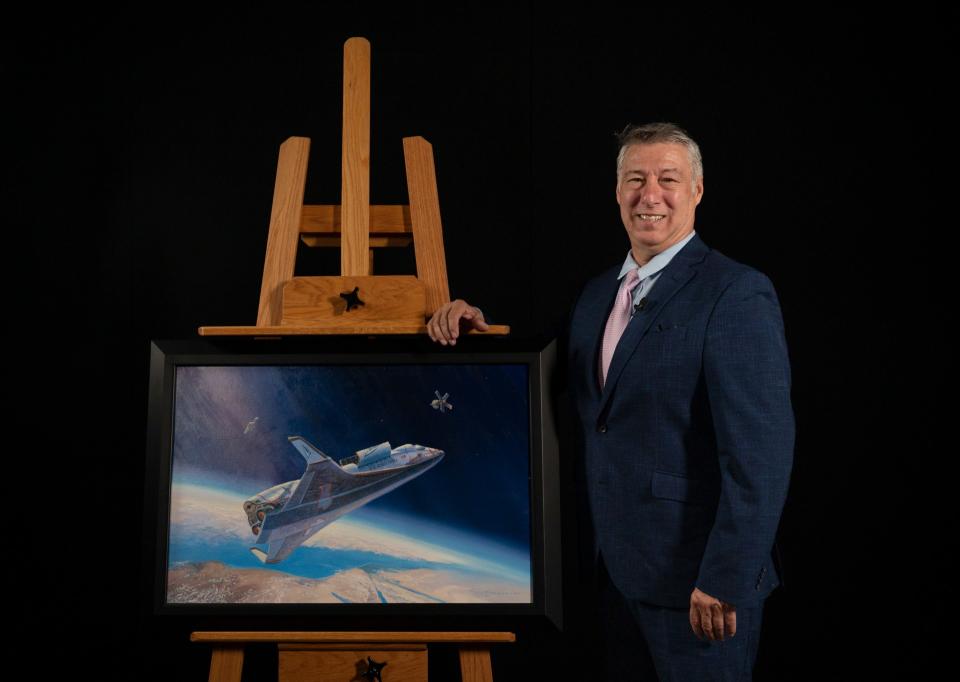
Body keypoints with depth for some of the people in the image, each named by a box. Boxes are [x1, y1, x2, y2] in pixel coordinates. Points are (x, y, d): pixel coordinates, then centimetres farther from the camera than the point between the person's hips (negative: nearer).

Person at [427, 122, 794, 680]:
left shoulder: (738, 294, -14)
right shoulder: (600, 291, 10)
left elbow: (761, 452, -19)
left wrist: (725, 581, -21)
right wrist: (479, 325, -1)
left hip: (694, 574, -7)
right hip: (616, 567, 7)